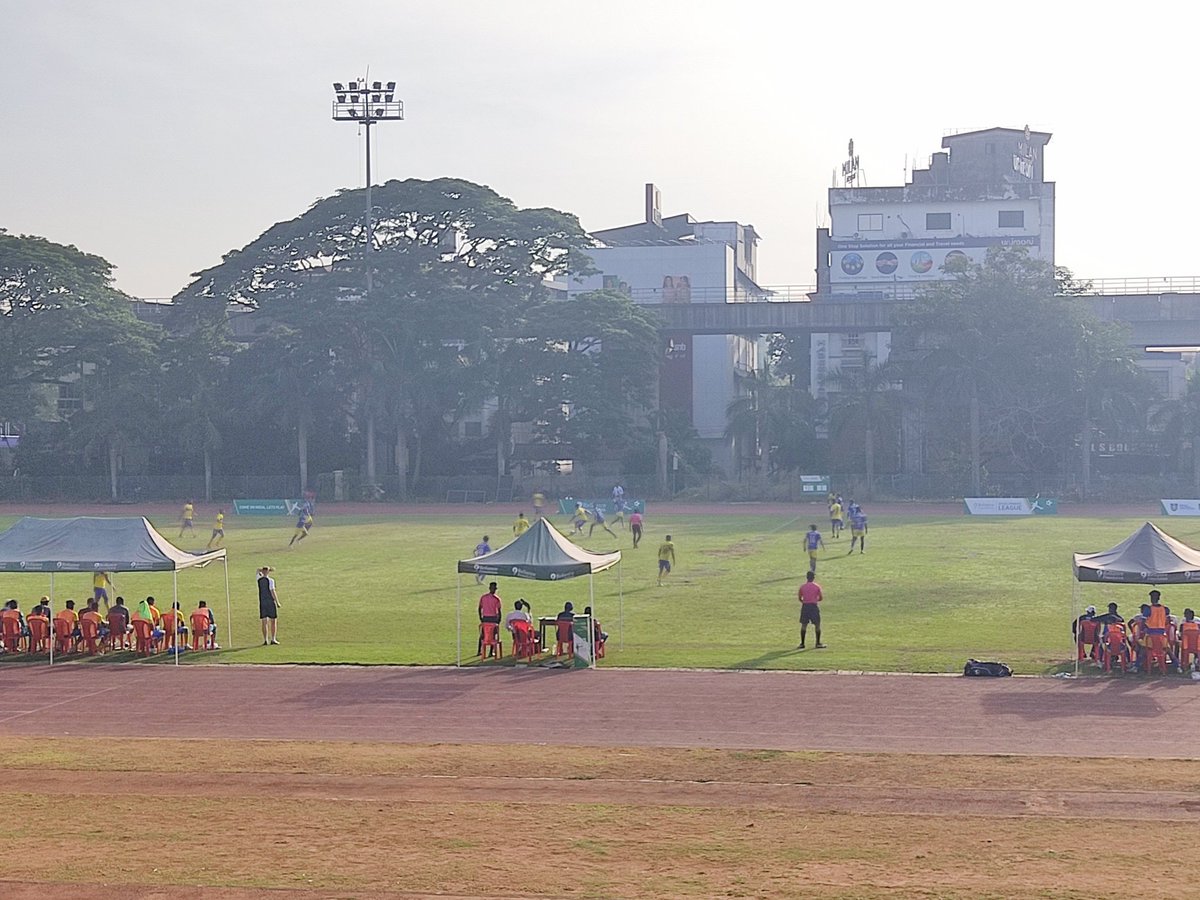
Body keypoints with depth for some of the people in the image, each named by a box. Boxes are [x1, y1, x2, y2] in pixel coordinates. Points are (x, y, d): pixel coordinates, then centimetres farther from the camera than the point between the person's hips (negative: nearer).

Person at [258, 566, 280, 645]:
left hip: (262, 603, 4)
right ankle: (273, 639, 1)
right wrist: (277, 602, -8)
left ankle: (265, 640, 2)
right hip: (271, 602, -4)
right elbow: (273, 592, -13)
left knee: (264, 622, 5)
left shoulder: (259, 579, 4)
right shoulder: (270, 580, -9)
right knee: (273, 621, 5)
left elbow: (259, 571, 25)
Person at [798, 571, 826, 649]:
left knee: (803, 625, 7)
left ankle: (802, 644, 6)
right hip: (814, 606, -2)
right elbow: (821, 598, 0)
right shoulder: (817, 586, -3)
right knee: (817, 625, 7)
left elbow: (800, 598, 4)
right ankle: (818, 643, 7)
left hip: (805, 606, 2)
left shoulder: (802, 587, 1)